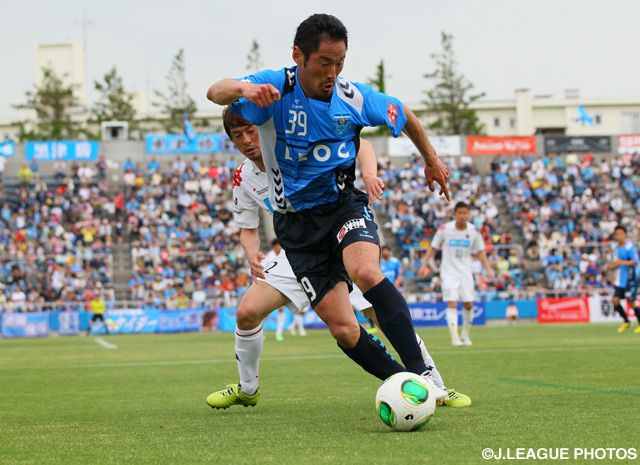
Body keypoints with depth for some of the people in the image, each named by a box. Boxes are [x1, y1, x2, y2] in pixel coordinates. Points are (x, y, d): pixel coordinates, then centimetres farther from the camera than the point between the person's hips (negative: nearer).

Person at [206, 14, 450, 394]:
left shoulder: (354, 97, -5)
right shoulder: (276, 87, -12)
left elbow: (403, 115, 14)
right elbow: (215, 93, -27)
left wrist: (432, 159, 23)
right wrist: (243, 89, -49)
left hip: (344, 205, 0)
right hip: (297, 224, 0)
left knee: (366, 272, -33)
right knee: (343, 328, -9)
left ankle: (421, 373, -32)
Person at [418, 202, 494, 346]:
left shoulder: (473, 231, -2)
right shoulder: (445, 229, -9)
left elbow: (480, 251, 7)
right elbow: (433, 247, 2)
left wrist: (488, 269, -3)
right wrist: (424, 265, -5)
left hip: (465, 272, 3)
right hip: (449, 272, -3)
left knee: (468, 305, 2)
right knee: (452, 303, -15)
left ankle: (465, 335, 20)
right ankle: (454, 337, -16)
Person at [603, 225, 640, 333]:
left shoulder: (630, 247, -14)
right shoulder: (618, 248, 11)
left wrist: (622, 263, -27)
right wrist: (610, 268, 7)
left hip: (631, 279, -8)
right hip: (620, 279, 8)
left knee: (631, 301, -6)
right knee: (614, 300, 1)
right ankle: (626, 321, 18)